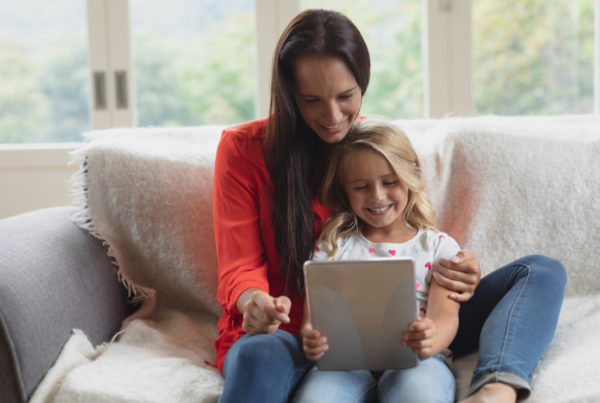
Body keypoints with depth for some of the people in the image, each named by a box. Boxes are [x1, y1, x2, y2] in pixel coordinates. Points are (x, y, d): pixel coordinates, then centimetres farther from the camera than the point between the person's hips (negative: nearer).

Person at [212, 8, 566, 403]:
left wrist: (454, 275, -17)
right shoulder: (243, 149, -1)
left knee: (542, 272, -12)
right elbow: (240, 268, -3)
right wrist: (254, 302, -29)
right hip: (290, 332, -5)